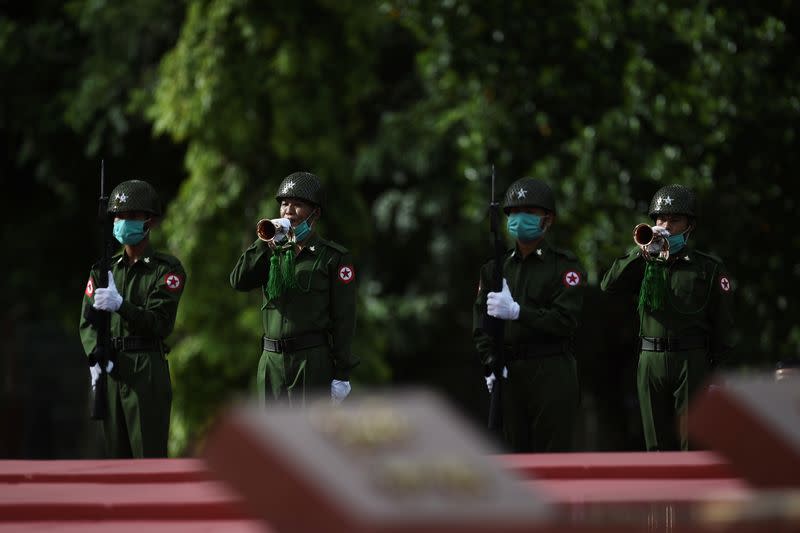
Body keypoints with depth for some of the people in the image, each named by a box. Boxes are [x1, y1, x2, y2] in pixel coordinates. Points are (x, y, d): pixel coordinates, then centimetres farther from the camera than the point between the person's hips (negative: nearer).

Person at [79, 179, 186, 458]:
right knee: (117, 453, 7)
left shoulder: (167, 268, -1)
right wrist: (95, 357, -11)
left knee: (149, 453, -8)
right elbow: (87, 322, 7)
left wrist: (120, 305, -25)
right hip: (109, 371, 5)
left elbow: (160, 323, -10)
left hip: (147, 370, -5)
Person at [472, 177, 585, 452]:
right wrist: (490, 364, -8)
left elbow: (566, 320, -12)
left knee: (553, 450, -6)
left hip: (552, 373, -4)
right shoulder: (496, 268, 14)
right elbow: (481, 322, 8)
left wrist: (517, 312, -21)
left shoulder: (564, 265, 0)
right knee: (515, 449, 6)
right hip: (509, 375, 4)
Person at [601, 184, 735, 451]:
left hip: (692, 362, -3)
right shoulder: (646, 266, 14)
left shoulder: (709, 268, 5)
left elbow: (723, 326, 3)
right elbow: (609, 284, -3)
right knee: (658, 446, 5)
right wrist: (641, 252, -12)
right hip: (650, 361, 4)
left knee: (692, 443, -9)